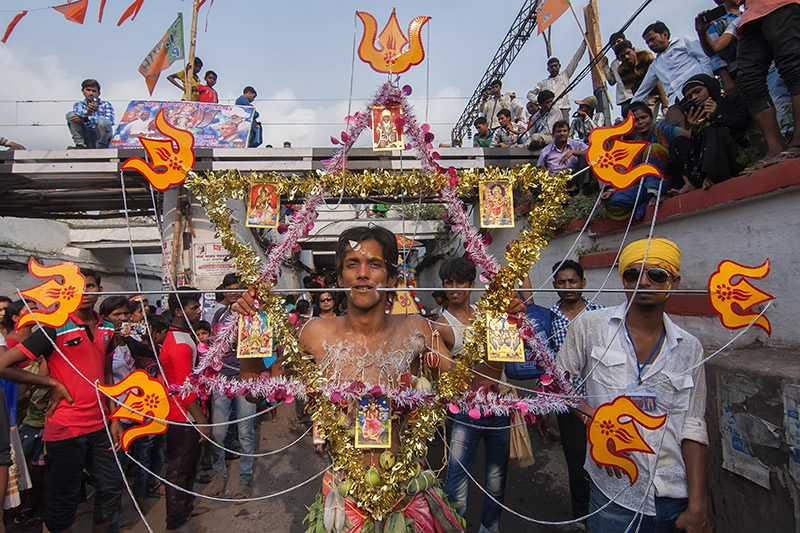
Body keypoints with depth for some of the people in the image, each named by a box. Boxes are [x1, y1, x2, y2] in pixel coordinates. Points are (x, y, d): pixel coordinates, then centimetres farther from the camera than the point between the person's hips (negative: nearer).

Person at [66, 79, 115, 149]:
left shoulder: (106, 104, 5)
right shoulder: (78, 105, 13)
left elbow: (109, 120, -15)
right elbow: (78, 113, -12)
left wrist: (86, 119, -22)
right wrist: (86, 113, -35)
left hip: (102, 137, -3)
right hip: (87, 139, 3)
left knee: (102, 121, -30)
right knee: (71, 115, -10)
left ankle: (101, 147, -13)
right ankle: (80, 144, -14)